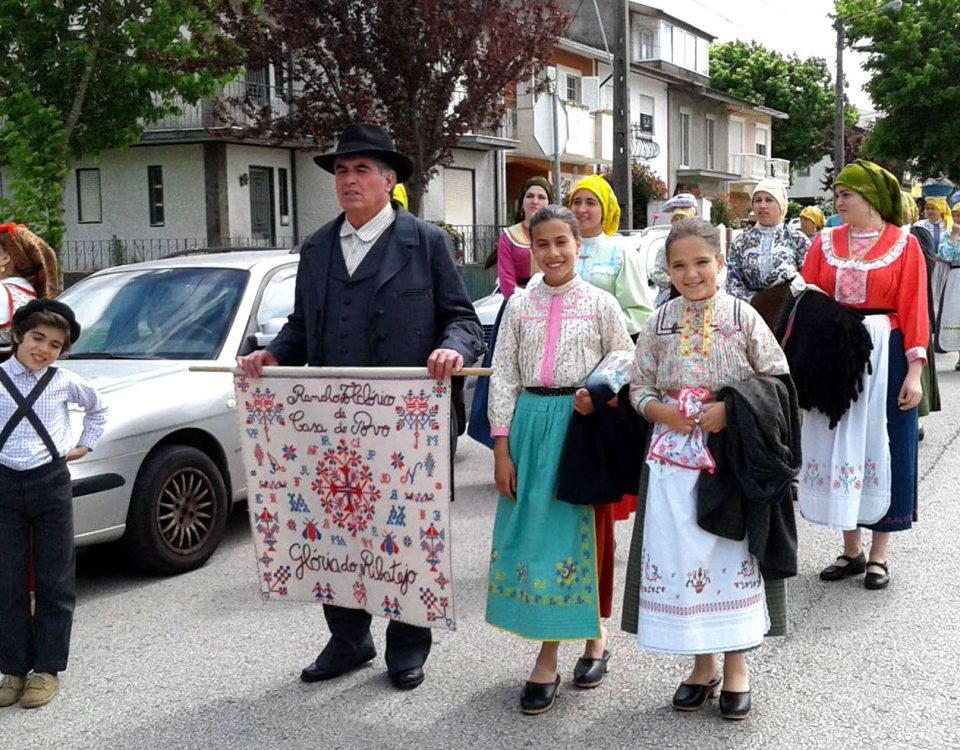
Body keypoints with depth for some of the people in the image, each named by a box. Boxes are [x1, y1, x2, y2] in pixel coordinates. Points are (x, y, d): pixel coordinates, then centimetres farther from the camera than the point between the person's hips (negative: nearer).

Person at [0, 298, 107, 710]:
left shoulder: (66, 383, 2)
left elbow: (97, 407, 22)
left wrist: (85, 444, 14)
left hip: (51, 482, 1)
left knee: (55, 581, 5)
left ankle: (47, 668, 15)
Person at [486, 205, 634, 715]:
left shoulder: (600, 303, 1)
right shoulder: (519, 305, 6)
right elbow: (503, 376, 4)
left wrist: (599, 392, -14)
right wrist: (502, 447, -1)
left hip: (581, 422, -2)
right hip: (531, 421, 3)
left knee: (574, 529, 0)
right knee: (531, 532, 2)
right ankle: (548, 657, 12)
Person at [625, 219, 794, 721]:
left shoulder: (742, 316, -3)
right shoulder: (660, 322, 4)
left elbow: (777, 379, -3)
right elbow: (638, 387, 9)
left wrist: (732, 408, -16)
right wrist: (659, 410, -11)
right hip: (674, 455, 2)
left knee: (732, 553, 4)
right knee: (680, 556, 5)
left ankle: (736, 665, 21)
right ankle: (703, 664, 23)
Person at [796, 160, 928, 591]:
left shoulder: (904, 244, -2)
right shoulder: (825, 243, 6)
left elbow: (914, 310, -7)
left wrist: (913, 372, -12)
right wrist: (798, 360, -10)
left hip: (884, 357, -3)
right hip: (834, 357, 3)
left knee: (882, 448, 4)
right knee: (840, 448, 8)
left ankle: (878, 556, 16)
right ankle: (850, 552, 21)